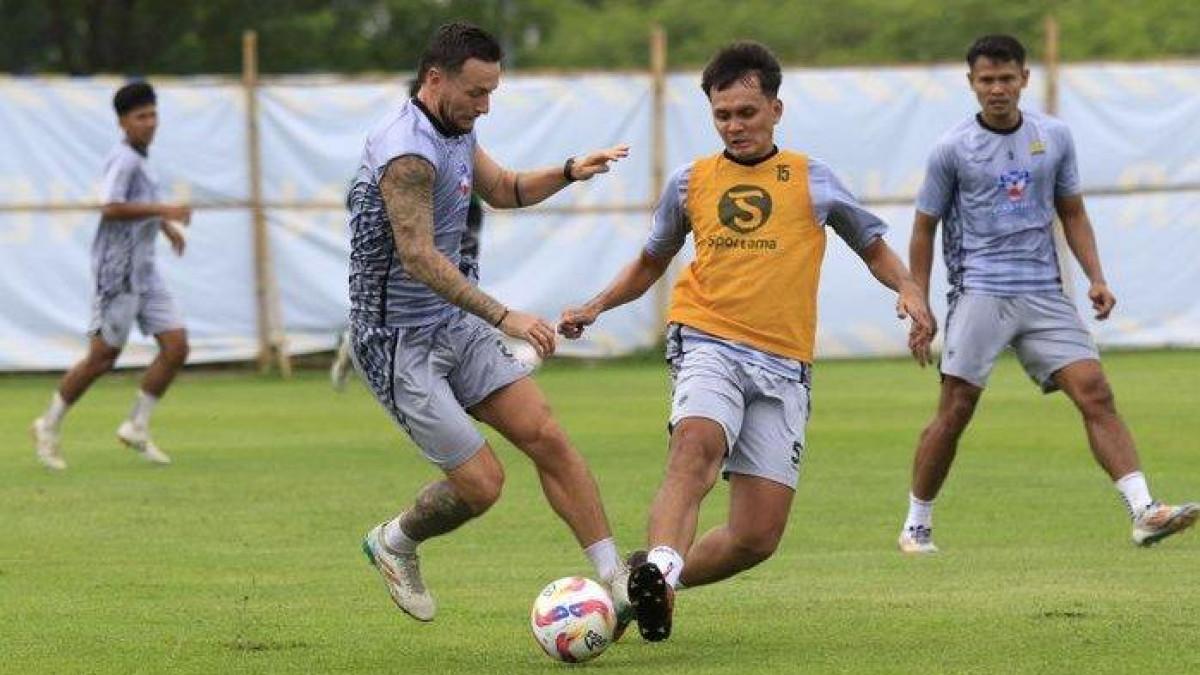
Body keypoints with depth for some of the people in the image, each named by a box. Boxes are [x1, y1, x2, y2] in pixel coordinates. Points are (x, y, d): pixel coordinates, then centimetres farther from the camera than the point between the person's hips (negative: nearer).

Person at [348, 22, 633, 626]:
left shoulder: (454, 131, 7)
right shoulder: (408, 151, -24)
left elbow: (503, 191, 25)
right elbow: (419, 258, -31)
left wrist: (570, 172, 7)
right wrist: (504, 317, -37)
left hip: (456, 326, 9)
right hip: (399, 343, -9)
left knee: (545, 437, -3)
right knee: (480, 484, -9)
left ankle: (617, 582, -2)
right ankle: (394, 544, 21)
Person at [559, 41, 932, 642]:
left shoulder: (811, 180, 9)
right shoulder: (691, 182, 12)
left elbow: (873, 247, 19)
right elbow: (651, 262, 28)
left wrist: (906, 289, -2)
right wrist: (595, 308, 13)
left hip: (783, 365, 1)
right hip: (708, 343, -1)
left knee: (757, 537, -6)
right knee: (697, 445, -36)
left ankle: (652, 583, 14)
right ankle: (659, 569, -52)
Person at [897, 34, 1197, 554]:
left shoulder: (1054, 137, 9)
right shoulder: (952, 150, 0)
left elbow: (1072, 213, 18)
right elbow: (924, 229, 6)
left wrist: (1095, 277, 5)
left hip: (1044, 293, 3)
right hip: (979, 292, -3)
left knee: (1095, 393, -11)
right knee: (956, 409, -7)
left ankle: (1144, 512, -18)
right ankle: (916, 525, 9)